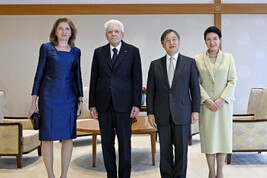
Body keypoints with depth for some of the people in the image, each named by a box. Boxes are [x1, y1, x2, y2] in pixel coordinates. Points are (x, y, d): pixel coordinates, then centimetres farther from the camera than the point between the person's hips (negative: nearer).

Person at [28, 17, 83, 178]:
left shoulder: (76, 51, 10)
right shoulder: (46, 48, 3)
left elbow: (77, 76, 13)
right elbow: (39, 74, 2)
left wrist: (80, 100, 8)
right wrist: (34, 101, -3)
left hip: (69, 97, 3)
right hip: (49, 97, -2)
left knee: (68, 137, 4)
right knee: (47, 137, 0)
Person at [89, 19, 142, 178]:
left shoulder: (133, 51, 3)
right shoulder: (99, 52, 9)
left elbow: (137, 80, 0)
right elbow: (94, 80, 8)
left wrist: (136, 104, -7)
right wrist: (92, 104, 4)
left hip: (123, 104, -2)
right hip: (103, 104, 3)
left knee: (124, 143, 1)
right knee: (107, 143, 8)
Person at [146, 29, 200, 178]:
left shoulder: (190, 62, 3)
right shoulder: (155, 64, 7)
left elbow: (195, 88, 3)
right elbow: (150, 90, 6)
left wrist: (195, 110, -3)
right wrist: (150, 113, 0)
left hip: (182, 113, -1)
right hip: (162, 114, 1)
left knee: (181, 149, 5)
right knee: (165, 149, 8)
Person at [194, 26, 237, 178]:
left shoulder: (228, 58, 4)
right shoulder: (198, 59, 1)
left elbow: (233, 81, 0)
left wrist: (222, 99, -11)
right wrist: (207, 100, -12)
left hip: (224, 104, 1)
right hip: (206, 104, -1)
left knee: (223, 136, 5)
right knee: (208, 137, 3)